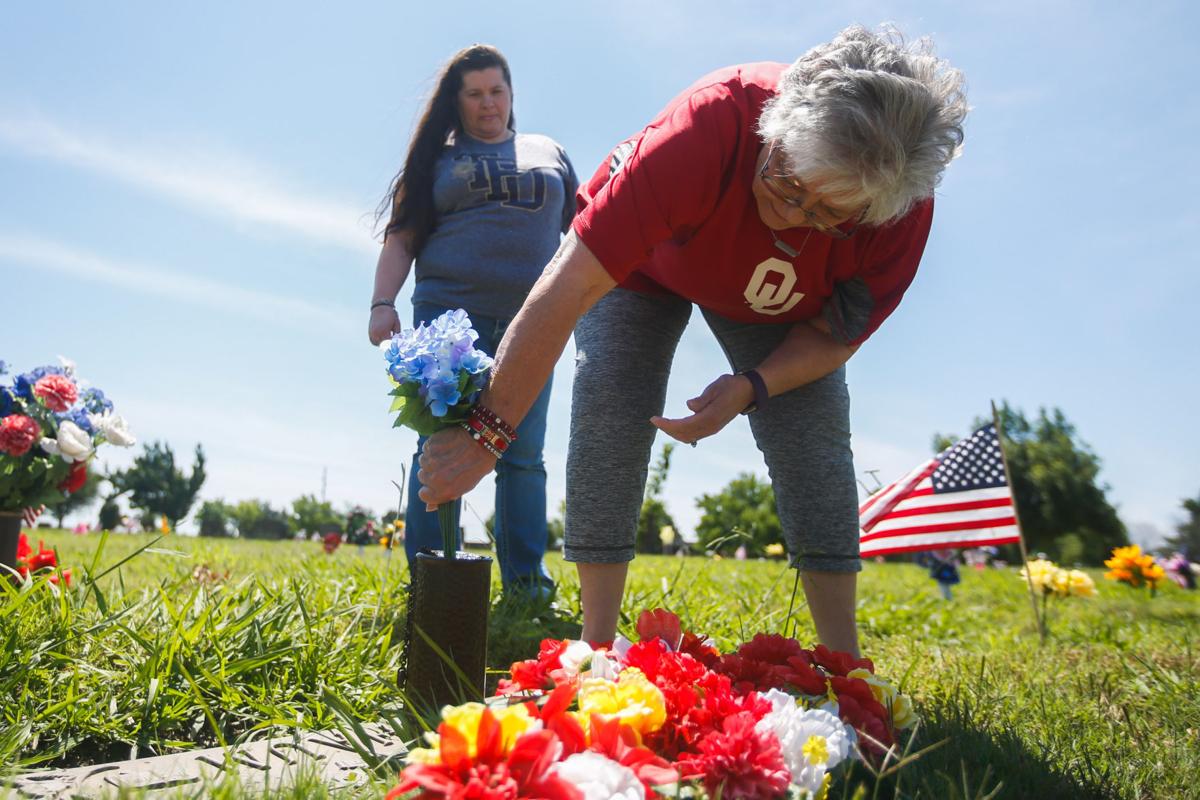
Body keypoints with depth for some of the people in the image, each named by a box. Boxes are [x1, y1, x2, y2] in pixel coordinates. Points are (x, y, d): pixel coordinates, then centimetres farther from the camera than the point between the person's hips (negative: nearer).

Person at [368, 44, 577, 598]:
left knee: (523, 456, 0)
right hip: (449, 314, -1)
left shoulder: (549, 153, 20)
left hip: (530, 324, 1)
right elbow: (401, 239, 9)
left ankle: (527, 582, 5)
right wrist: (382, 303, -5)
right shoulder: (437, 157, 15)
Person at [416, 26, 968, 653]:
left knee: (816, 440, -14)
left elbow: (833, 335, -14)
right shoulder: (707, 125, -43)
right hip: (646, 260, -2)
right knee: (605, 414, -24)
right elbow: (568, 288, -44)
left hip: (773, 303, 2)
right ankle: (596, 648, -14)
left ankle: (845, 669, -2)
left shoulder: (904, 213, -31)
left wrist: (752, 386, -35)